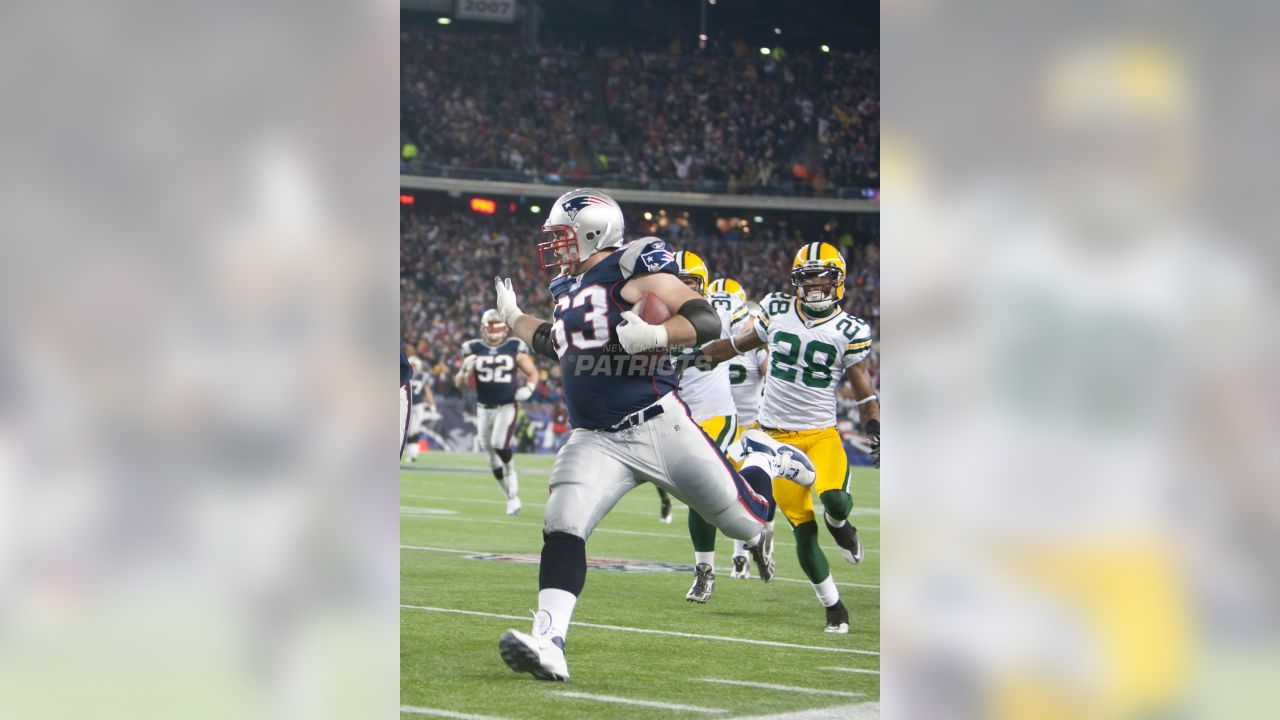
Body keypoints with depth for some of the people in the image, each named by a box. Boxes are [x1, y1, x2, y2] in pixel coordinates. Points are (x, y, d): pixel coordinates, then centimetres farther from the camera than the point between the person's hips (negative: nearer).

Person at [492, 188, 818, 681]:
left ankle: (765, 458, 43)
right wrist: (513, 318, 40)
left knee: (747, 522, 9)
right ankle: (548, 643, -27)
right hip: (596, 441, 6)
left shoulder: (633, 268, -9)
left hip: (658, 427, -5)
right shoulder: (569, 288, 15)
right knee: (562, 527, -20)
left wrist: (653, 335, -30)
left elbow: (705, 322, -15)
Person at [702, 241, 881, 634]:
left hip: (821, 433, -1)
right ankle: (833, 607, 10)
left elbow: (863, 388, 4)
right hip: (777, 435, 1)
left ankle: (840, 524, 9)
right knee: (803, 527, -3)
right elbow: (743, 342, 19)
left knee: (833, 499, -29)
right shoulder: (777, 310, 2)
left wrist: (875, 428, -10)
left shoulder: (849, 331, -2)